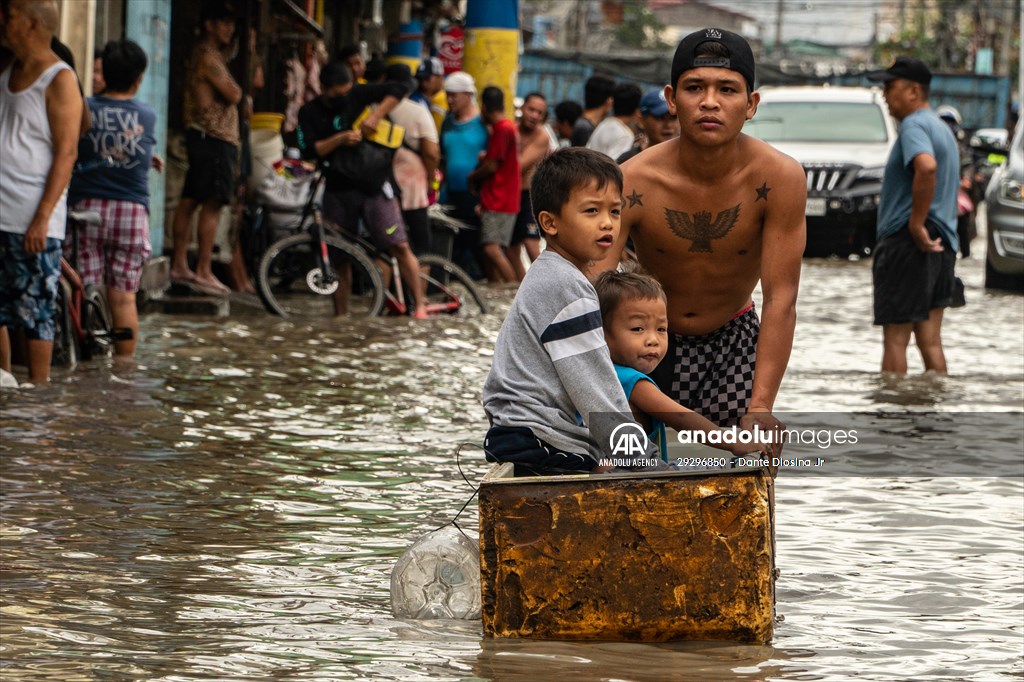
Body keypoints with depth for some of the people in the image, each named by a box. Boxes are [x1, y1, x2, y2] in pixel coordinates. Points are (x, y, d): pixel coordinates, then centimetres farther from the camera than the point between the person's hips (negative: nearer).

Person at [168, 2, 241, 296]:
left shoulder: (209, 54, 21)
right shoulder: (208, 56, -12)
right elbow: (232, 95, -16)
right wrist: (237, 89, 3)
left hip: (202, 136, 11)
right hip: (214, 137, -11)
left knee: (189, 200, 10)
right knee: (212, 204, -12)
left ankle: (179, 265, 14)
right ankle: (204, 271, -15)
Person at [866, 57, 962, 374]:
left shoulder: (914, 125, -12)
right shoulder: (942, 128, 20)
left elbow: (926, 167, -32)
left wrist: (916, 224, -26)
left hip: (908, 243, -9)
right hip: (941, 245, 9)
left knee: (895, 339, -7)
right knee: (930, 341, 8)